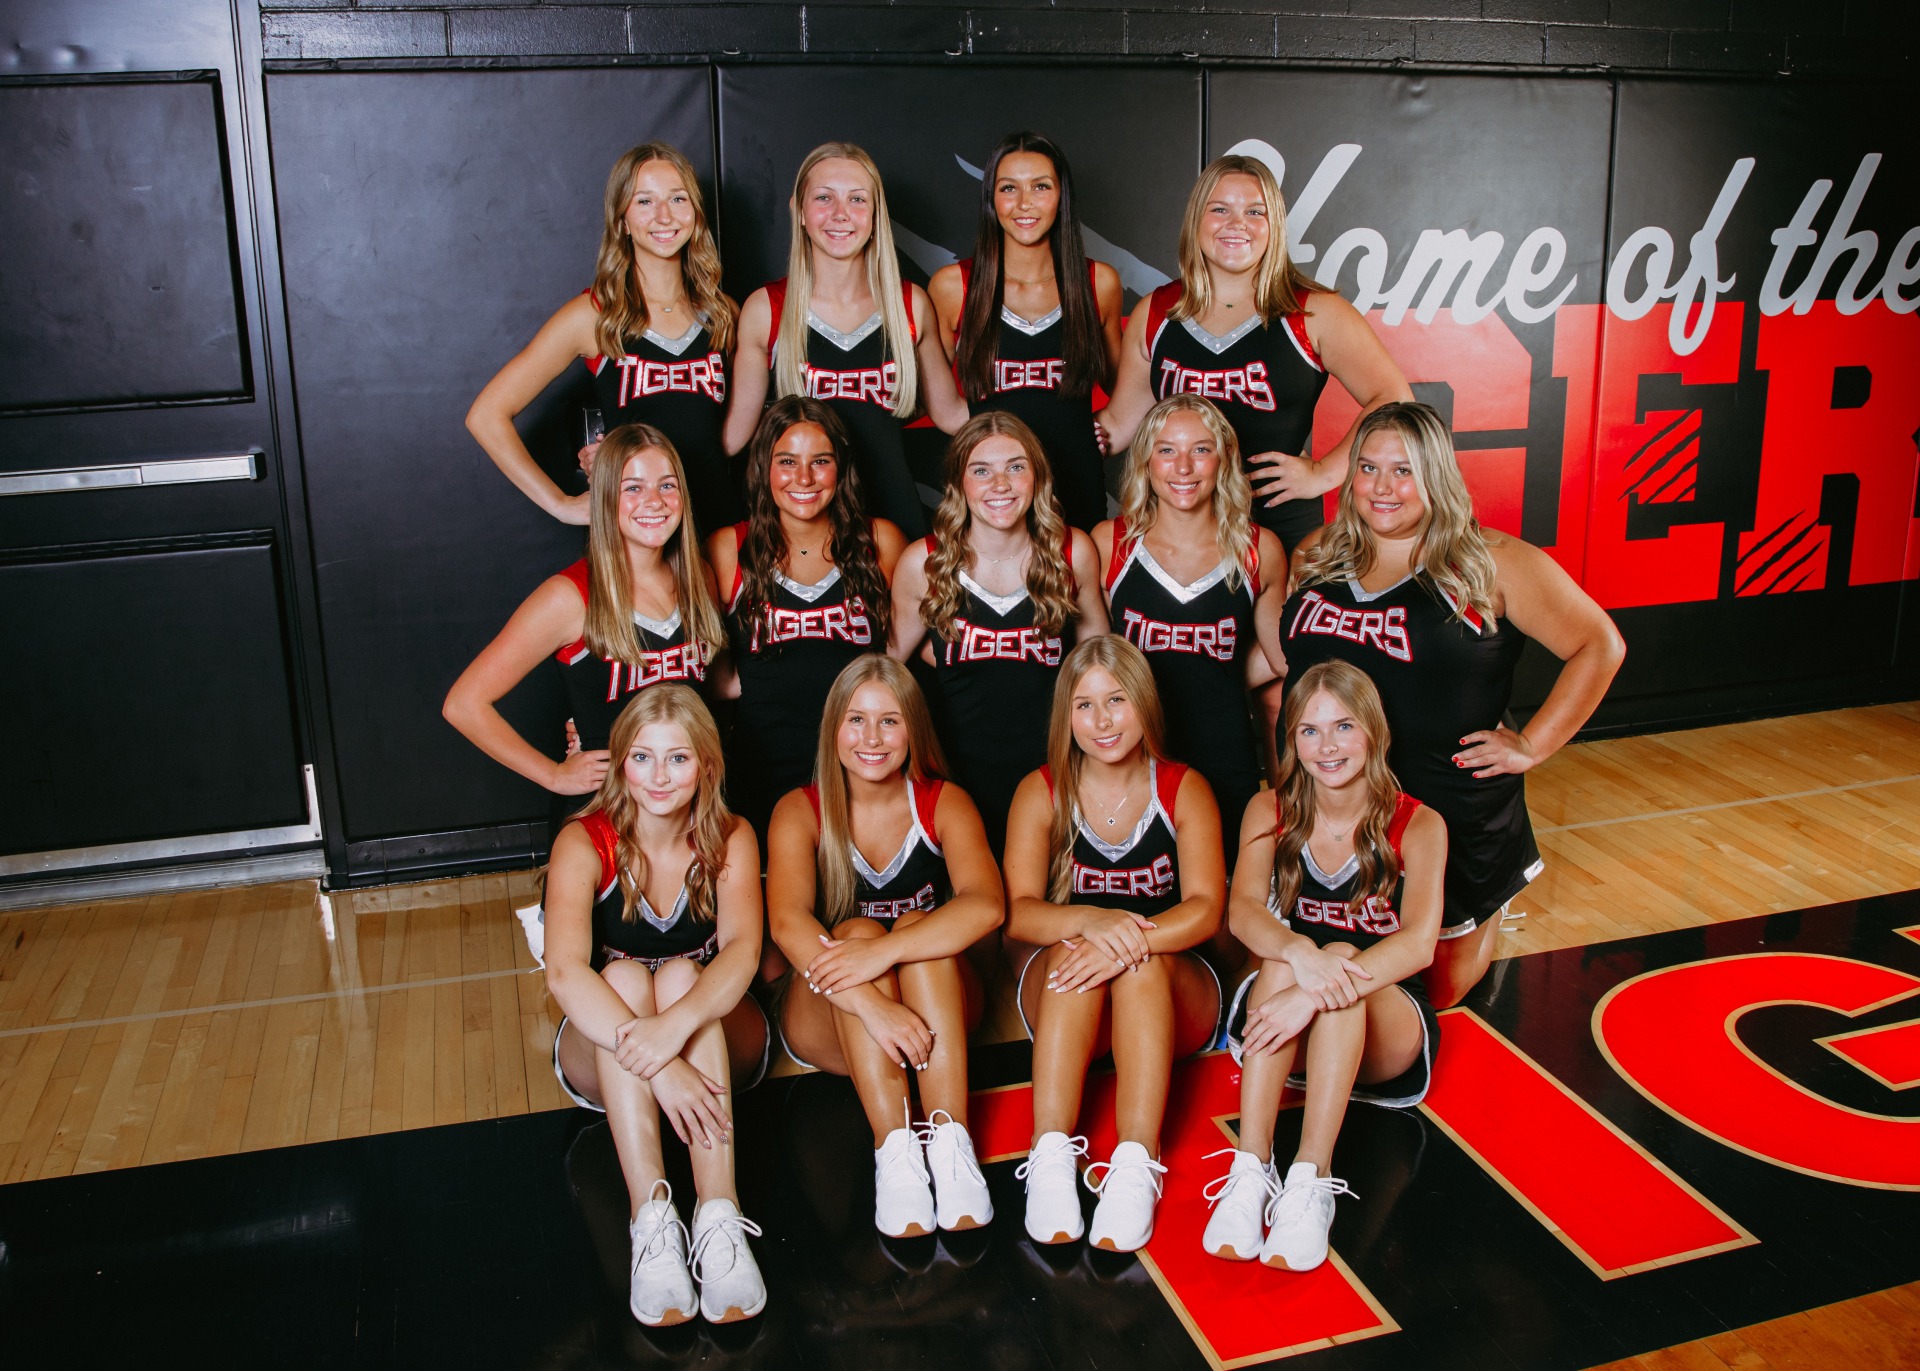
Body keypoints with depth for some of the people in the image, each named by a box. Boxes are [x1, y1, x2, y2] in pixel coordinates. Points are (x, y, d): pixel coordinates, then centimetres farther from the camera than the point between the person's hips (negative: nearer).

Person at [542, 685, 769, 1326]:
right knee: (624, 977, -31)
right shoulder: (585, 843, -14)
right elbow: (565, 972, -31)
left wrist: (676, 1025, -48)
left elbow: (743, 948, -27)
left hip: (718, 1042, 1)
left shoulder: (730, 841, -9)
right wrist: (659, 1067, -45)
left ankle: (719, 1218, -43)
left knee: (680, 976, -31)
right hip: (603, 1061, 0)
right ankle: (651, 1220, -42)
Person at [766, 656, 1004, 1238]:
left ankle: (951, 1143, -37)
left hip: (935, 1012, 1)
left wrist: (884, 953, -38)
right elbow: (787, 922, -25)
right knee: (857, 930, -29)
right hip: (829, 1025, 0)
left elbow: (986, 904, -23)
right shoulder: (801, 811, -6)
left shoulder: (944, 803, -4)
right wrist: (872, 1007, -41)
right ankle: (894, 1151, -40)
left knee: (917, 925, -28)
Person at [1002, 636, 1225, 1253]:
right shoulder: (1041, 792, 2)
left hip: (1173, 998, 0)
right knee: (1075, 947, -32)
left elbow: (1205, 908, -13)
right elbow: (1018, 912, -10)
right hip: (1060, 996, 1)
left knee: (1141, 960, -33)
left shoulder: (1184, 790, 1)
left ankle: (1136, 1168, -41)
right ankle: (1050, 1160, -40)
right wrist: (1090, 919, -31)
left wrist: (1128, 938, -32)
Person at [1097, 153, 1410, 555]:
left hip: (1282, 525, -2)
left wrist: (1324, 473, -10)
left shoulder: (1314, 313, -3)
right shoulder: (1154, 315, 6)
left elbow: (1392, 401, -6)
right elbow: (1120, 422, 11)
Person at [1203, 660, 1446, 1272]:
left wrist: (1314, 995, -39)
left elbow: (1419, 944, -24)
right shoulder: (1270, 813, -1)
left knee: (1339, 967, -33)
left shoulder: (1418, 826, -7)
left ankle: (1311, 1181, -39)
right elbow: (1243, 911, -18)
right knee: (1289, 957, -31)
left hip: (1388, 1029, -1)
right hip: (1279, 1031, 2)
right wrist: (1299, 954, -41)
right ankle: (1250, 1171, -37)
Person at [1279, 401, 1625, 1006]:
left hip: (1454, 813, -3)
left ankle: (1490, 909, 45)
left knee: (1438, 990, 12)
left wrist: (1531, 745, -9)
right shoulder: (1316, 556, 4)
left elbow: (1599, 645, -6)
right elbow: (1275, 655, 20)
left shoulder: (1491, 564, -8)